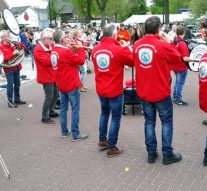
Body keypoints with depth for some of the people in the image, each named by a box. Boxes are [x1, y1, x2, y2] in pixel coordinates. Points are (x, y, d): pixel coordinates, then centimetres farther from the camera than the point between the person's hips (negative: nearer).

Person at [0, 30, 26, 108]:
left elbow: (24, 48, 13)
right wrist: (13, 53, -26)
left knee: (17, 84, 14)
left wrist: (19, 44, -7)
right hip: (9, 69, -7)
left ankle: (17, 99, 27)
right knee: (10, 85, -4)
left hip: (16, 67, 7)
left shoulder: (12, 44, 8)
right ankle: (10, 102, 4)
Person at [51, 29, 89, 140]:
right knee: (75, 109, 0)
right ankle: (76, 134, 4)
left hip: (61, 84, 9)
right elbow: (81, 60, -19)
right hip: (71, 84, -9)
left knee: (63, 107, 14)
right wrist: (80, 48, -8)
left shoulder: (54, 51, 5)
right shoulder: (66, 52, -23)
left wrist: (73, 49, 3)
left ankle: (64, 131, 22)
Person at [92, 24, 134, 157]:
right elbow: (132, 61, -6)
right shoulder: (118, 49, -18)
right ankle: (111, 148, 12)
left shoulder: (95, 49, -1)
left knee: (104, 113, 26)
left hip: (100, 89, 6)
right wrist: (126, 48, 8)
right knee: (116, 118, 6)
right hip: (115, 90, -6)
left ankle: (102, 140, 35)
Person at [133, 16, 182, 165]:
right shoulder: (163, 45, -18)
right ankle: (167, 154, 16)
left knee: (149, 122, 15)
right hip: (161, 91, -5)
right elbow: (177, 58, -3)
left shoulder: (137, 45, -2)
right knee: (167, 122, 10)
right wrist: (169, 43, 8)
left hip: (143, 91, 5)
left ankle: (151, 153, 21)